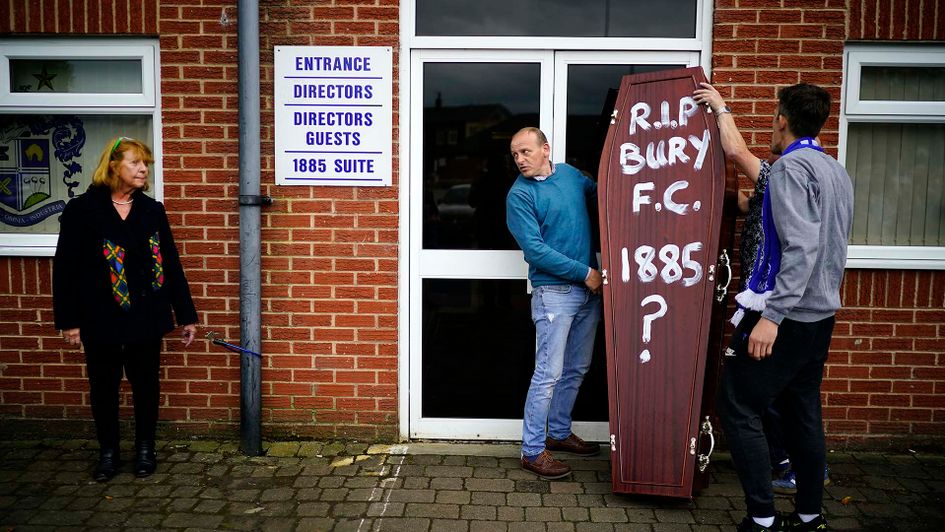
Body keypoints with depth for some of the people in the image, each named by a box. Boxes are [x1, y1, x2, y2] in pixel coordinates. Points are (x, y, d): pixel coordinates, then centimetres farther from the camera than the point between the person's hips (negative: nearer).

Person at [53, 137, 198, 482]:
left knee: (145, 383, 11)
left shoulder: (152, 211, 4)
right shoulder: (82, 210, -4)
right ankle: (108, 452, 28)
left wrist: (186, 315, 4)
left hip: (146, 316, 2)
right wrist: (68, 320, -8)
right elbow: (65, 268, -4)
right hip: (101, 319, -1)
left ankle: (145, 449, 28)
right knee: (103, 386, 11)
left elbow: (171, 265, 5)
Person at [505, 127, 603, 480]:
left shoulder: (569, 173, 8)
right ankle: (532, 451, 4)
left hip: (589, 289, 7)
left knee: (576, 369, 16)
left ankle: (559, 433, 32)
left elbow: (600, 193, 27)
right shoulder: (520, 195, -10)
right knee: (549, 373, -6)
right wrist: (584, 272, -16)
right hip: (554, 291, -7)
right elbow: (535, 250, -16)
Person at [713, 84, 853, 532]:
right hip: (822, 312, 9)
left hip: (786, 315, -9)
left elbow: (801, 246, -25)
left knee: (738, 407, -3)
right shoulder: (837, 171, 14)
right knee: (803, 412, 15)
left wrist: (772, 315, -28)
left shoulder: (791, 166, -14)